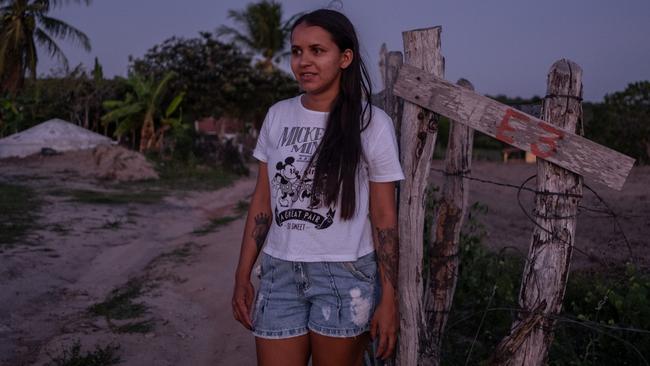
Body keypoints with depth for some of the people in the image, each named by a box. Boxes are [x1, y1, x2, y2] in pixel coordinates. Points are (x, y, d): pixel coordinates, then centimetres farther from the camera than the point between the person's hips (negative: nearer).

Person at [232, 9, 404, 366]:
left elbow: (384, 216, -6)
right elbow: (262, 200, 8)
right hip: (280, 272, 3)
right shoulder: (278, 115, 4)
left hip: (345, 275, -3)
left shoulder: (372, 123, -7)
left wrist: (389, 298, -7)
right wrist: (242, 276, 6)